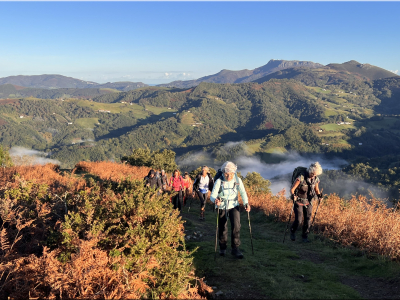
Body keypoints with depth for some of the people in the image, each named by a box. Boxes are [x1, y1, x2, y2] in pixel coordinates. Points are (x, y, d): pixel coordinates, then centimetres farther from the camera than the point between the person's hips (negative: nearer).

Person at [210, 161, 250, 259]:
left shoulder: (238, 180, -11)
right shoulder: (219, 181, -18)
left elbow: (243, 192, -4)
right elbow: (212, 196, -22)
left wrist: (246, 203, -20)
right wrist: (215, 200, -46)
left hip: (234, 206, 1)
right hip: (222, 207, -1)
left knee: (236, 226, -16)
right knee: (222, 228, 8)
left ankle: (235, 248, -3)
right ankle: (222, 247, 32)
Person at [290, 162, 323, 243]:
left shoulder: (316, 179, -7)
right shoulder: (301, 178, -23)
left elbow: (316, 189, 11)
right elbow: (292, 189, -22)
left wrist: (319, 195, -9)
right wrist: (293, 195, -41)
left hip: (308, 202, 4)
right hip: (298, 202, -4)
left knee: (308, 220, 4)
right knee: (298, 220, -5)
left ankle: (305, 236, 25)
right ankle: (292, 231, 26)